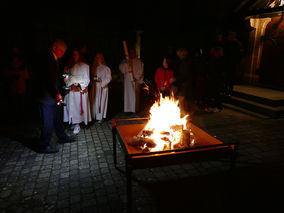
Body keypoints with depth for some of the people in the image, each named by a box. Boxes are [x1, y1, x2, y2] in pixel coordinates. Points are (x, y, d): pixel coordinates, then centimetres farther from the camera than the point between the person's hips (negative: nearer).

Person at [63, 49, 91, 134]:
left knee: (79, 106, -6)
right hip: (71, 90, 4)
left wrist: (79, 87, -18)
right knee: (71, 106, 3)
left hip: (81, 90, -4)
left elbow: (86, 79, -4)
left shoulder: (84, 66, 0)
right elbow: (66, 78, 12)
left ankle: (77, 124, 0)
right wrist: (71, 85, -9)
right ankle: (73, 123, 13)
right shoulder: (69, 66, 14)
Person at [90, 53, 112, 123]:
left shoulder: (106, 68, -1)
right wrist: (94, 79, -1)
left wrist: (101, 80, -16)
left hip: (103, 87, -4)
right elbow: (92, 76, 20)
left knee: (101, 101, -4)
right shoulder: (94, 68, 14)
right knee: (95, 101, 4)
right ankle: (95, 116, 13)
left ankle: (101, 117, 4)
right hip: (95, 87, 5)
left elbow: (109, 78, -4)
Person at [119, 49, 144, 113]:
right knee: (128, 94, -1)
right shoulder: (125, 61, 11)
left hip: (136, 81, -1)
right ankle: (128, 109, 3)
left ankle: (135, 109, 6)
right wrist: (126, 62, -20)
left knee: (136, 95, -1)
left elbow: (141, 71, 3)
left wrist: (136, 78, -9)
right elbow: (121, 67, -5)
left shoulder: (139, 62, 7)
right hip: (128, 80, 1)